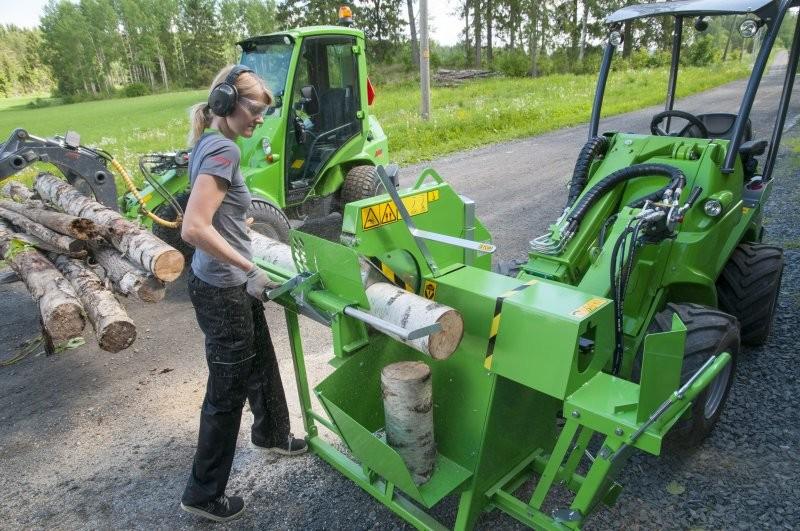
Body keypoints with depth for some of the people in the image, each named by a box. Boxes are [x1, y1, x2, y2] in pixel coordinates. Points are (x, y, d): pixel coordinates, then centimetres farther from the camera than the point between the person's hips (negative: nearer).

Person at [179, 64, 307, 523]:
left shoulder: (209, 144, 8)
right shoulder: (223, 149, -20)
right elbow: (194, 229, -29)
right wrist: (250, 269, -25)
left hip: (231, 284, 10)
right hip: (223, 291, -10)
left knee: (261, 363, 26)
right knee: (227, 391, 6)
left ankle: (273, 434, 51)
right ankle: (204, 494, 26)